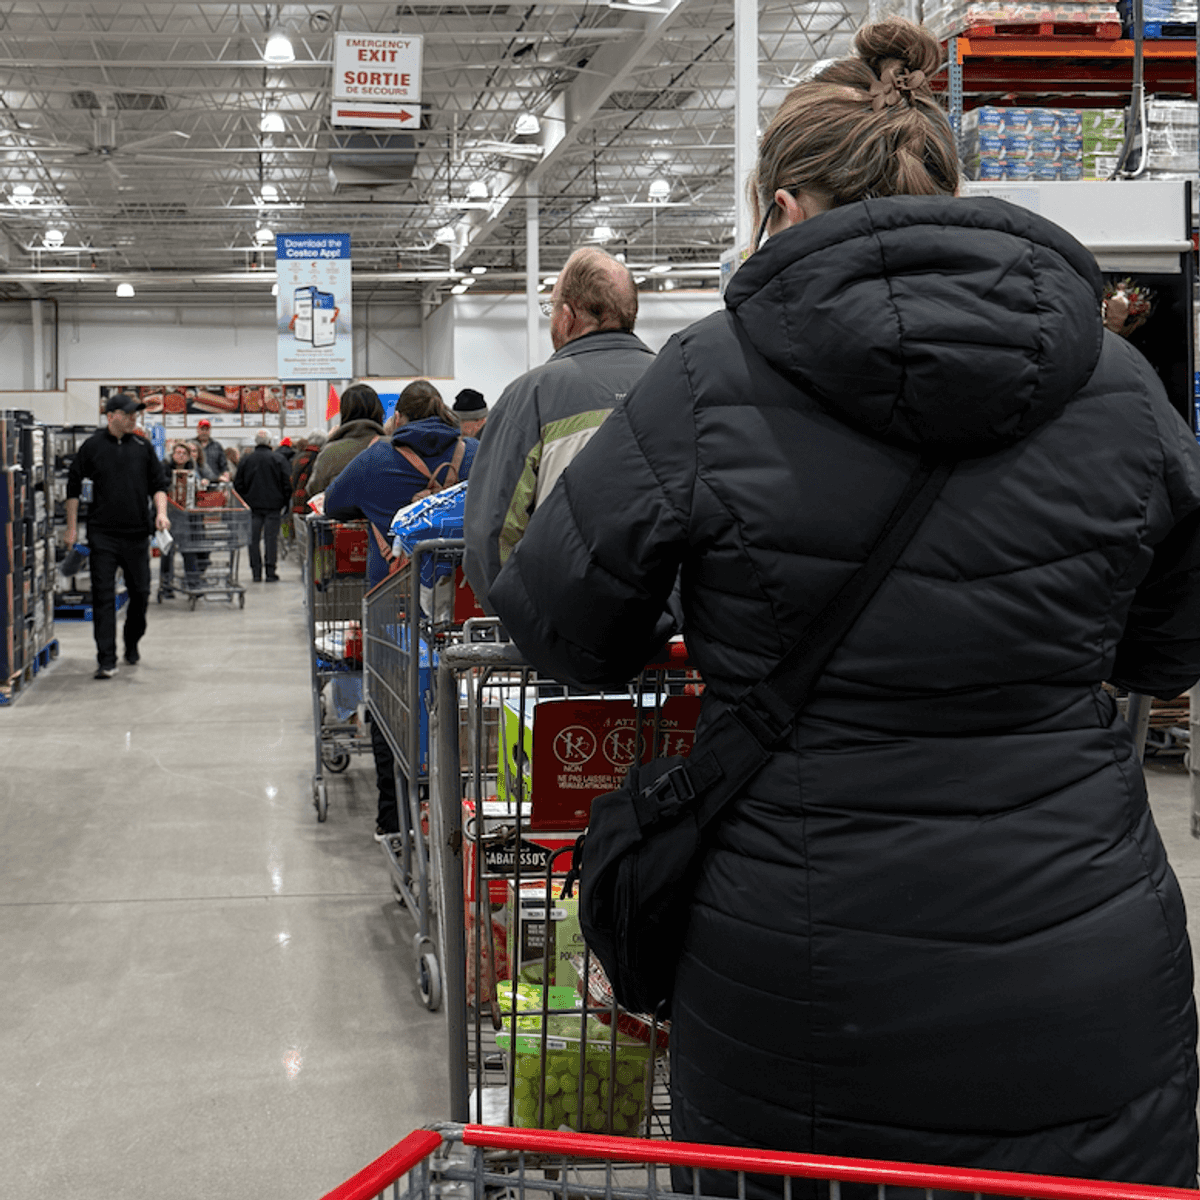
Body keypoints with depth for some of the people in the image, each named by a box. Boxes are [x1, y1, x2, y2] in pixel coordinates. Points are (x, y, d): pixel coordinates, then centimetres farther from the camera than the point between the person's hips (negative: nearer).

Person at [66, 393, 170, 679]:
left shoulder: (142, 447, 6)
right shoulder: (92, 447, 0)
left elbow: (158, 483, 12)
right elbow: (73, 487, 5)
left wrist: (161, 512, -6)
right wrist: (72, 527, 3)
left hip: (137, 534, 3)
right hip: (102, 534, -3)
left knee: (140, 593, 10)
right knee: (103, 596, -6)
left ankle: (132, 645, 33)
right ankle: (106, 660, -6)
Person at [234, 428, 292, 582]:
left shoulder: (246, 460, 2)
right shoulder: (277, 459, -5)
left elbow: (238, 484, 5)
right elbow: (286, 484, -5)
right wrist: (283, 502, 6)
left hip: (253, 506, 2)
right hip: (273, 506, -2)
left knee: (254, 539, 6)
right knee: (271, 538, 0)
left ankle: (256, 573, 5)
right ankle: (270, 572, -2)